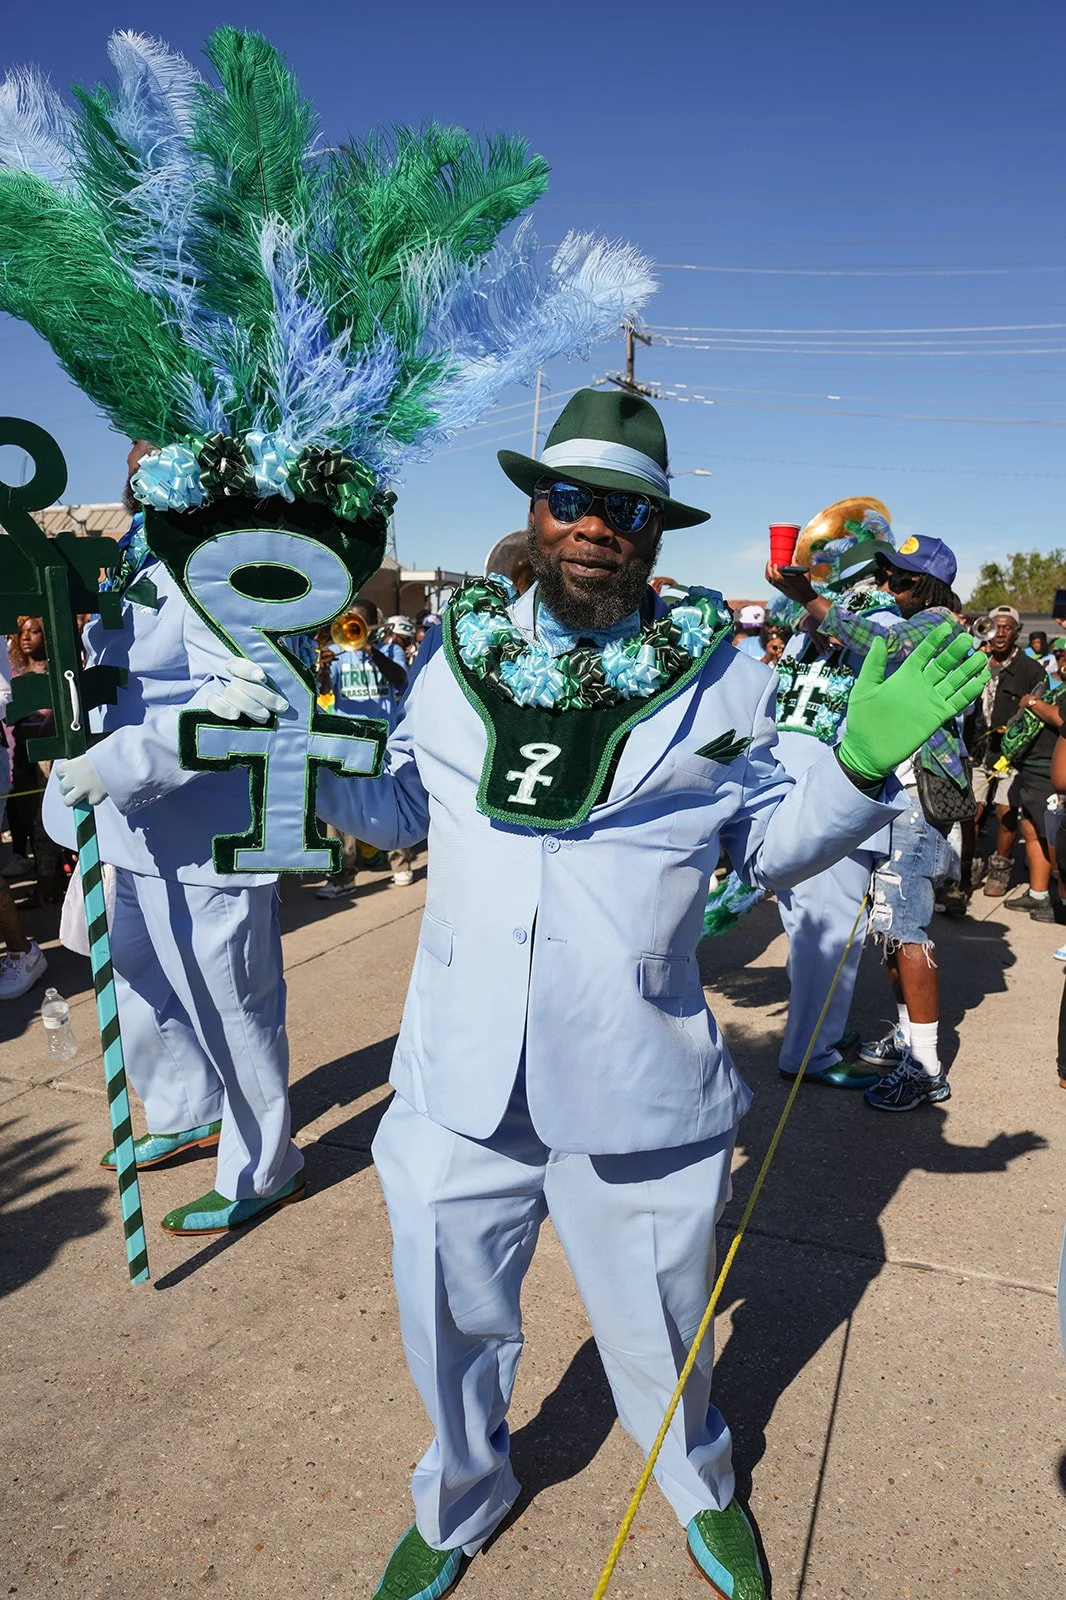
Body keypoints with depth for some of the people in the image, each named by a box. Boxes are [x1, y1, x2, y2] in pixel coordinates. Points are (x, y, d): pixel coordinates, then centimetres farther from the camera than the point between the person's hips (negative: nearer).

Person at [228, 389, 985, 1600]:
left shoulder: (717, 670, -4)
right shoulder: (460, 650, 0)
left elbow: (772, 843, 4)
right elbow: (402, 804, 14)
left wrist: (861, 762, -13)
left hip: (638, 1080, -1)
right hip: (462, 1074, 2)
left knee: (659, 1327, 21)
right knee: (450, 1317, 23)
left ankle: (700, 1487, 58)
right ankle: (460, 1499, 57)